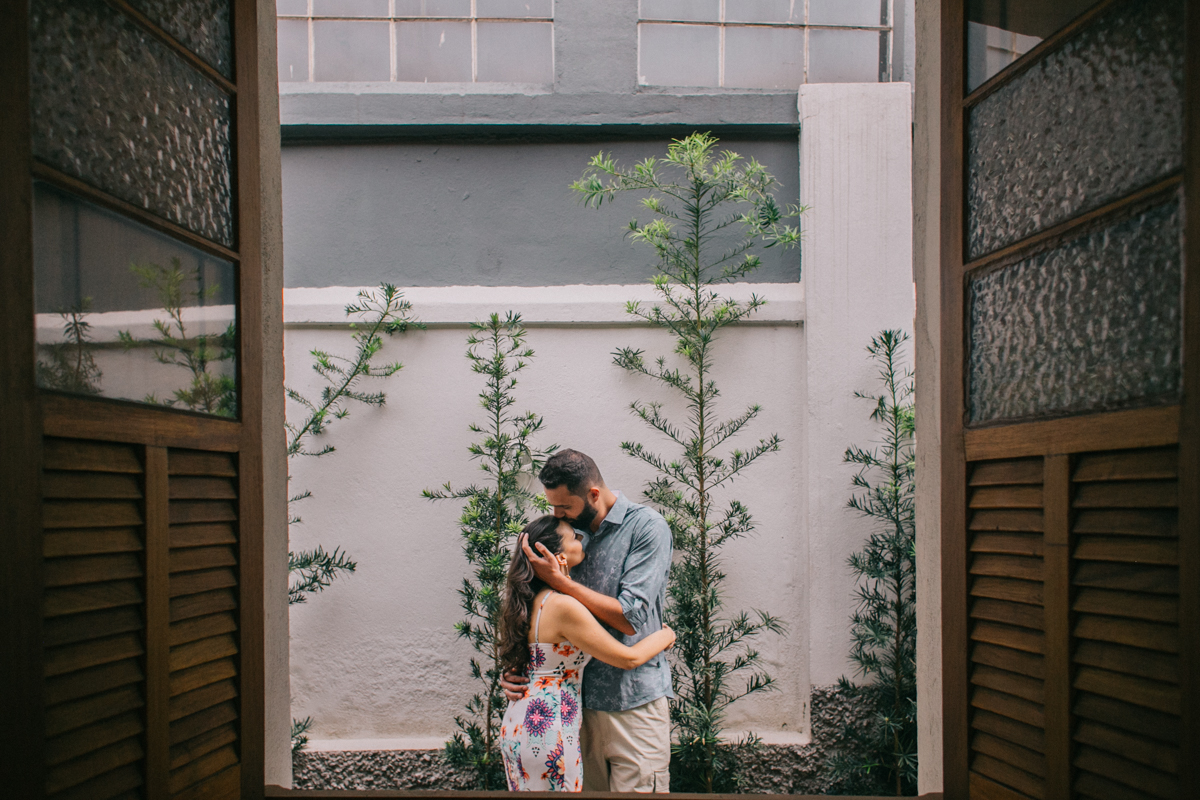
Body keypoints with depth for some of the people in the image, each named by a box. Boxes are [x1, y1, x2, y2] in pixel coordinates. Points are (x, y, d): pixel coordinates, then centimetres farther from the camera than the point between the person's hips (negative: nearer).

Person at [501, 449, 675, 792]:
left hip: (633, 703, -5)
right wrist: (514, 668, 1)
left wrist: (557, 579, -18)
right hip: (579, 698, 6)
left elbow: (630, 618, -18)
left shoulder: (647, 527, -10)